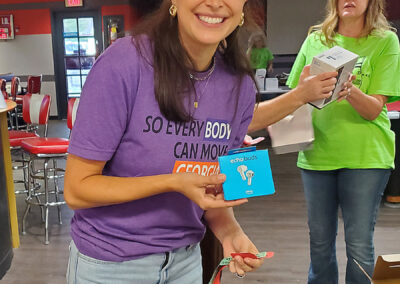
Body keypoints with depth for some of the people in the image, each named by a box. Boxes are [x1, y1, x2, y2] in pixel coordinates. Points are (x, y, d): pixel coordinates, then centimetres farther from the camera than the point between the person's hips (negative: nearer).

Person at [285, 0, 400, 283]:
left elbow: (374, 109, -9)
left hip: (364, 154, -2)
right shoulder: (315, 40, 7)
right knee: (320, 241, 12)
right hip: (317, 152, 3)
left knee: (359, 244, 3)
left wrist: (351, 92, -28)